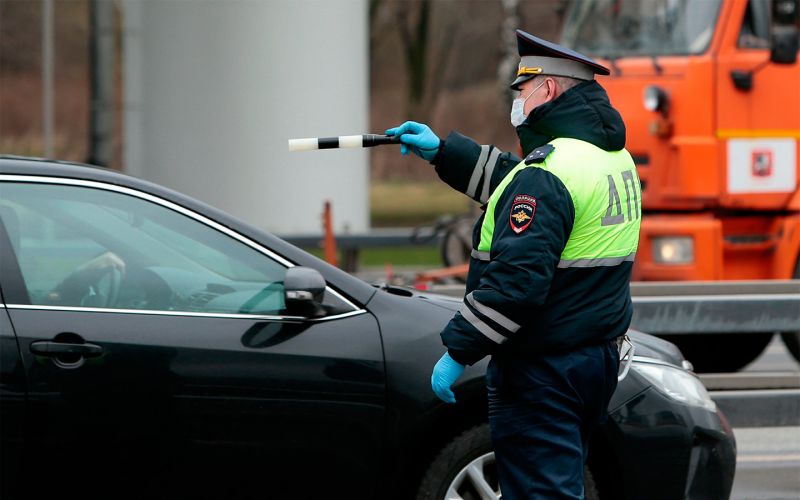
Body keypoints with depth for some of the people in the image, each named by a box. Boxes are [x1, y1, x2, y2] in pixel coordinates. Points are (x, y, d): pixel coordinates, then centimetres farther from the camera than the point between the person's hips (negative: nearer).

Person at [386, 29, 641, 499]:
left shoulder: (548, 172, -21)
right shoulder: (613, 156, 10)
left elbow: (515, 278, -27)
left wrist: (457, 352, -21)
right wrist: (444, 152, 27)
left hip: (544, 369, -10)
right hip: (599, 357, 10)